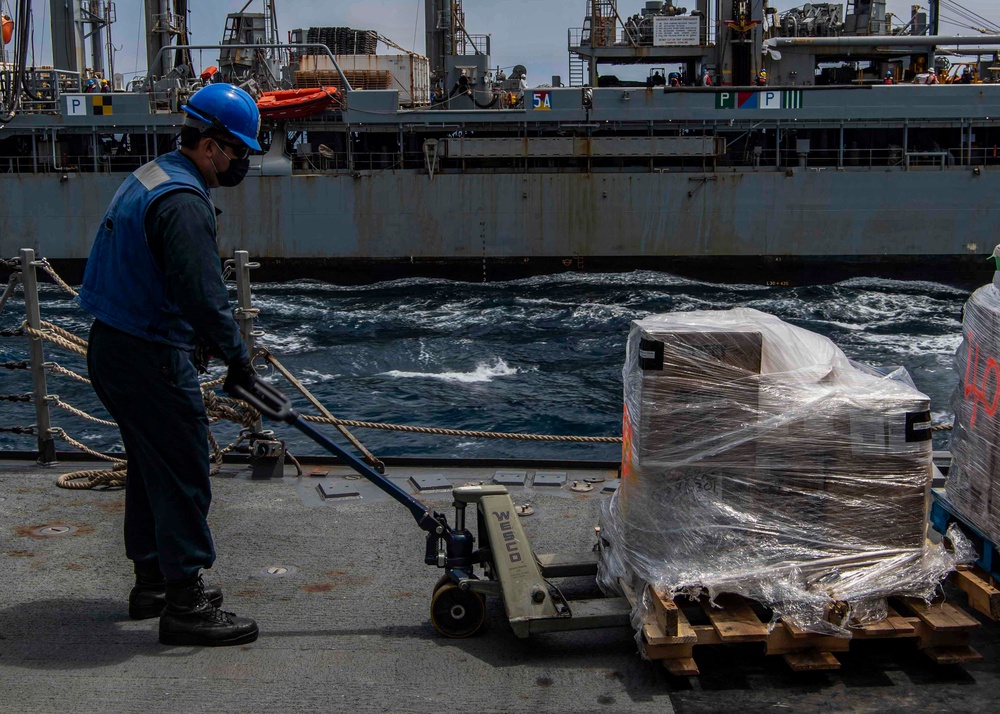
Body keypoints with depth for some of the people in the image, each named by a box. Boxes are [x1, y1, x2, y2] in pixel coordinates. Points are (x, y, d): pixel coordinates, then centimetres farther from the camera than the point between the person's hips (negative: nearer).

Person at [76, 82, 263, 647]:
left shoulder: (152, 177, 15)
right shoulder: (183, 201, -20)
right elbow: (203, 296, -26)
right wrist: (238, 358, -14)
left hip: (115, 346, 11)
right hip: (148, 359, -11)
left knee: (153, 467, 19)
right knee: (184, 474, -4)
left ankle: (153, 582, 32)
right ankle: (185, 605, 4)